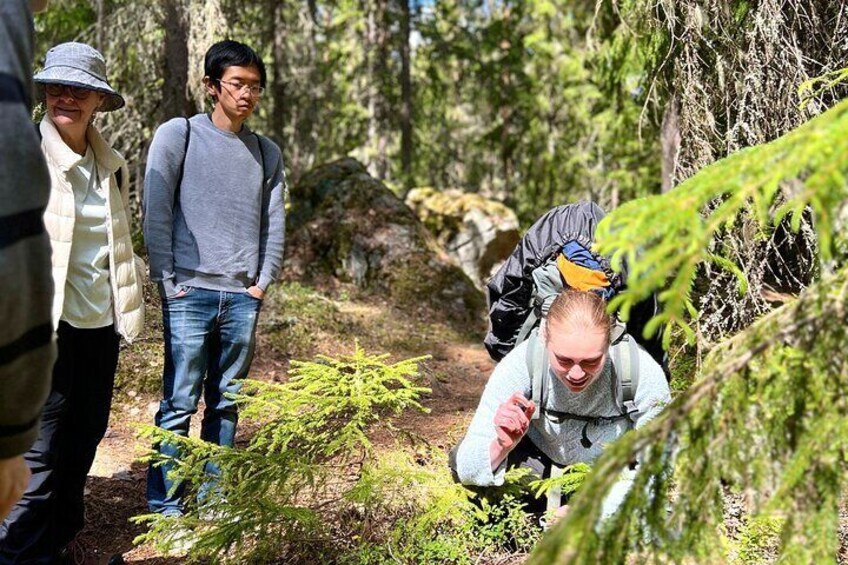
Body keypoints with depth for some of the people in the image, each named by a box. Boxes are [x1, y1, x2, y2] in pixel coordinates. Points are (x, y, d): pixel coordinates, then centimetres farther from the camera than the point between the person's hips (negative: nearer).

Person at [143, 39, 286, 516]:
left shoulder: (268, 152, 13)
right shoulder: (178, 136, 1)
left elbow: (275, 224, 14)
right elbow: (156, 213, -3)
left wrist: (263, 283, 4)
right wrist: (169, 282, -7)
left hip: (243, 298, 4)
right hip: (190, 294, -4)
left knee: (226, 404, 8)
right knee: (180, 402, -3)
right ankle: (165, 503, 6)